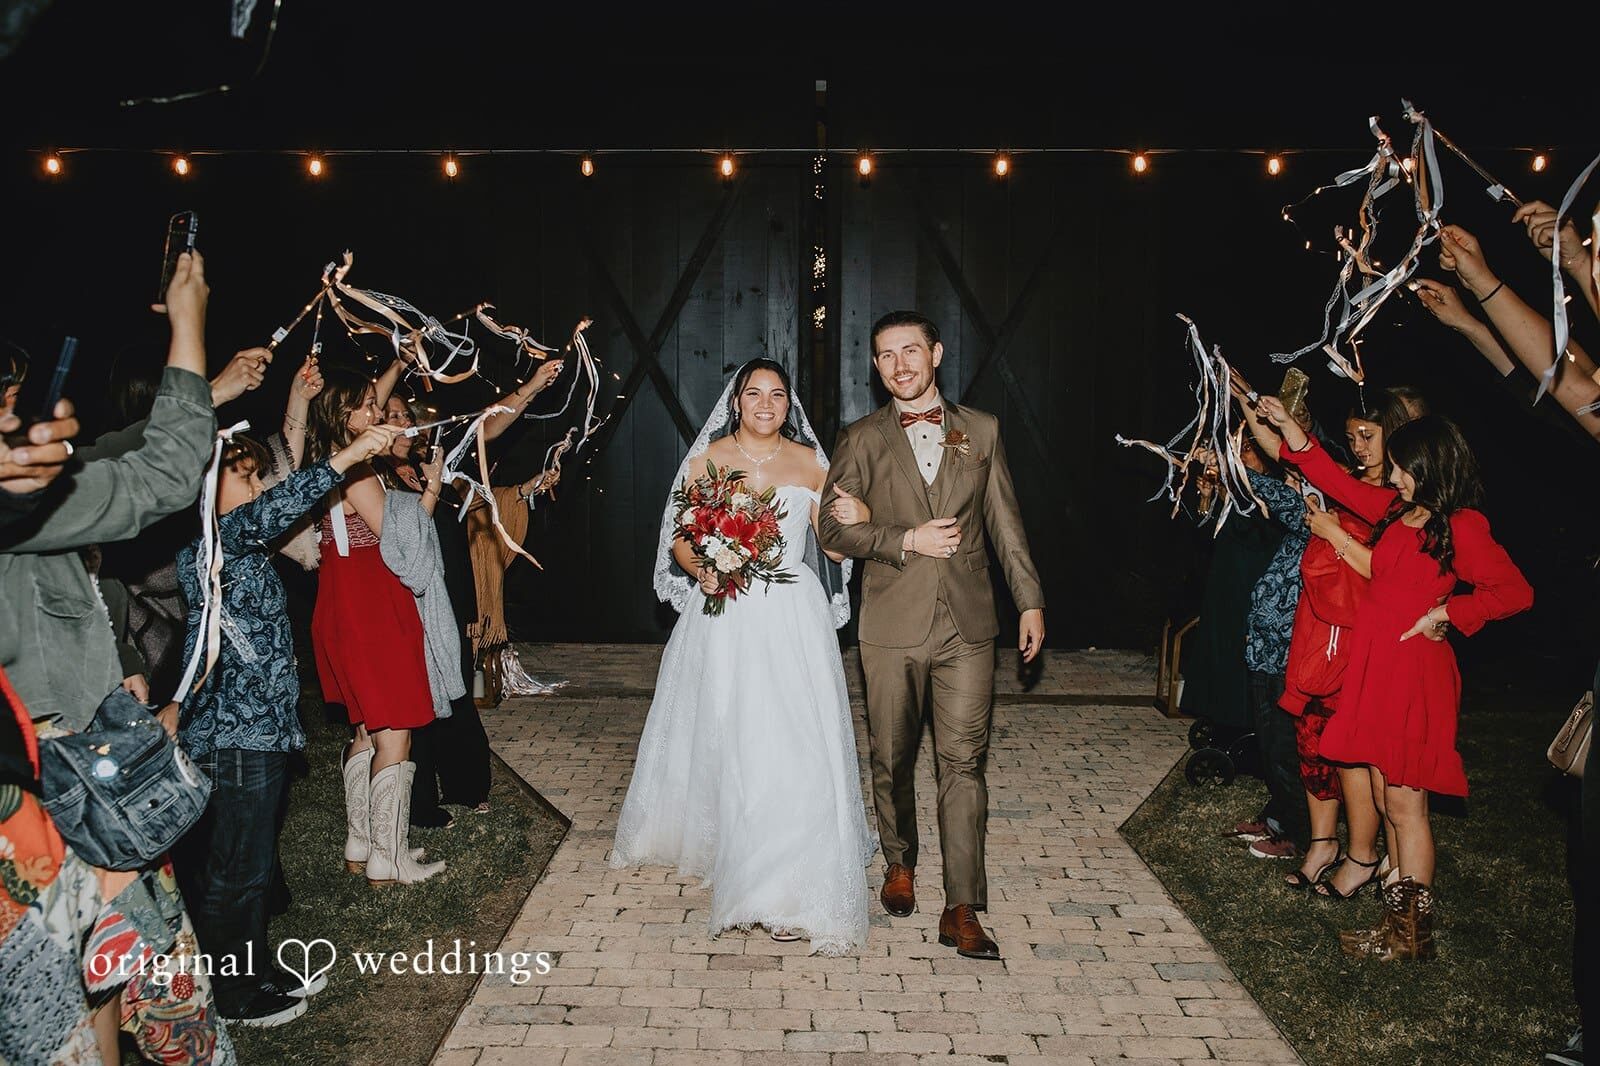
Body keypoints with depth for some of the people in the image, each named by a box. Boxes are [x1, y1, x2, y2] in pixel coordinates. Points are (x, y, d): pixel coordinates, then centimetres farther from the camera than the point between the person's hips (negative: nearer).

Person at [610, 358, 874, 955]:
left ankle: (794, 887, 2)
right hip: (724, 619, 0)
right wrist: (700, 571, -14)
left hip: (792, 619, 0)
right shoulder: (707, 459, 5)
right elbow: (680, 540, 6)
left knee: (795, 745, -6)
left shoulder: (810, 463, 7)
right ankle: (697, 834, 29)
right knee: (722, 741, 3)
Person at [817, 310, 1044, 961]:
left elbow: (1005, 523, 10)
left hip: (967, 623, 0)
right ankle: (899, 864, 35)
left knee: (963, 761, -3)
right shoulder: (861, 440, 5)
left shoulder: (982, 431, 9)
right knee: (891, 759, 12)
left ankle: (961, 909, 2)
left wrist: (1030, 600, 6)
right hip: (892, 624, 0)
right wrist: (907, 541, -13)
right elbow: (834, 528, -1)